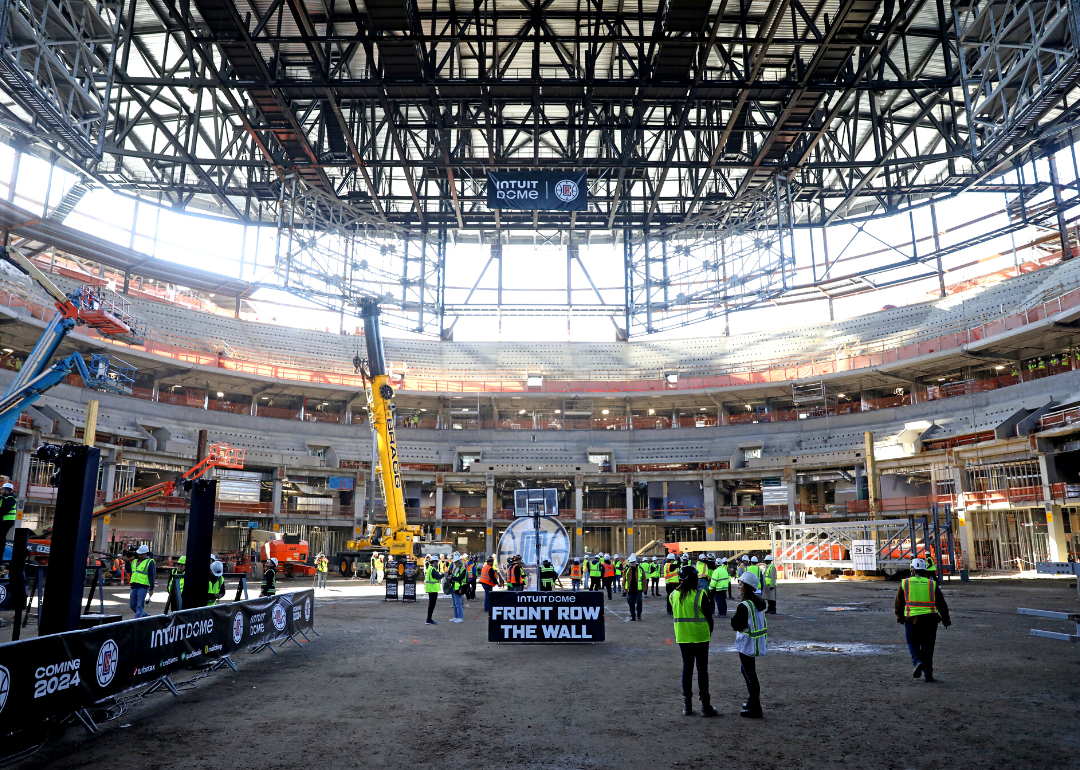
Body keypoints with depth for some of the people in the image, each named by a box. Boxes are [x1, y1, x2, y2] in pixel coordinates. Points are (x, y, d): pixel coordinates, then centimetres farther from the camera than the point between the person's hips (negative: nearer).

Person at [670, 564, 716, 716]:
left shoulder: (673, 595, -3)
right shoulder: (700, 595, -14)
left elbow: (674, 613, 7)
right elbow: (708, 615, -7)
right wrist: (710, 630, 8)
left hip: (682, 637, 4)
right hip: (700, 636, -4)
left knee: (687, 668, 13)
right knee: (702, 669, 6)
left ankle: (687, 705, 16)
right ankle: (705, 705, 10)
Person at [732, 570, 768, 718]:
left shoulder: (744, 606, -24)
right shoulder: (759, 602, 4)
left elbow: (735, 625, -19)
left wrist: (735, 615, -3)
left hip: (747, 644, -9)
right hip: (757, 643, 9)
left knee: (750, 674, 0)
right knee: (748, 671, 24)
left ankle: (755, 709, 7)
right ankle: (753, 700, 36)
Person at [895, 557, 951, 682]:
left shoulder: (905, 583, -1)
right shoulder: (932, 584, 1)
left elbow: (898, 603, 5)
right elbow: (941, 604, 6)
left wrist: (899, 617, 20)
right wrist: (946, 619, 20)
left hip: (911, 620, -1)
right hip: (930, 620, 1)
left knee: (913, 643, 13)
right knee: (927, 646, 10)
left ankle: (918, 661, -13)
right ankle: (928, 674, 11)